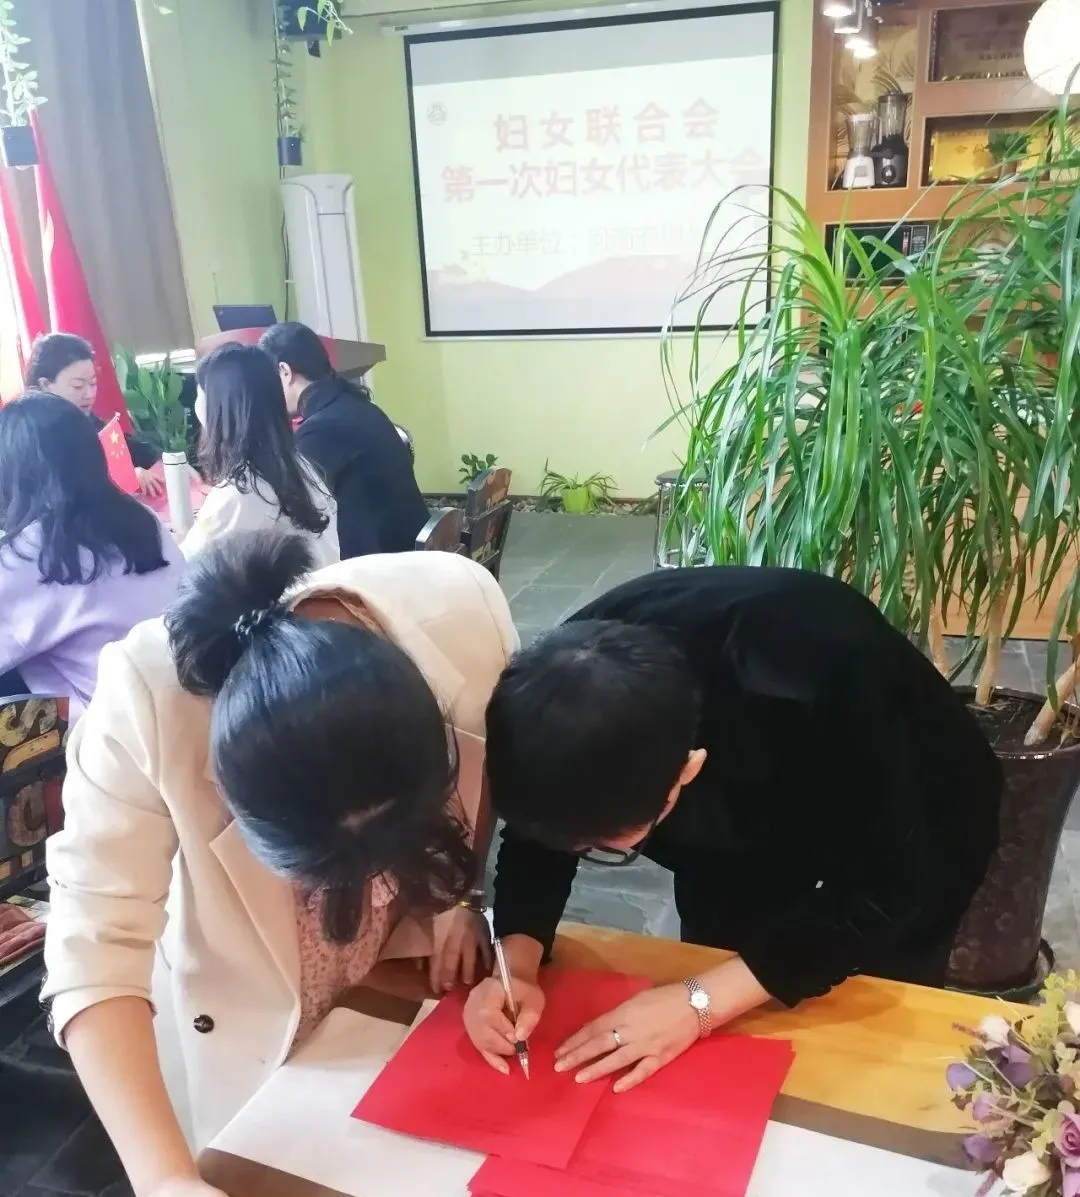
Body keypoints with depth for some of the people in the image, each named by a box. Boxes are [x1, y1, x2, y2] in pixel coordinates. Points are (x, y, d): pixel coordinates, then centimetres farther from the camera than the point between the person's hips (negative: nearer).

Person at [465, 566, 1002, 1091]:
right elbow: (536, 833, -13)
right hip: (745, 820, 4)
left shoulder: (812, 697, -43)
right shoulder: (570, 687, -29)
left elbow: (880, 889, -31)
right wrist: (517, 963, -30)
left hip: (909, 836, -3)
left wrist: (700, 1000, -35)